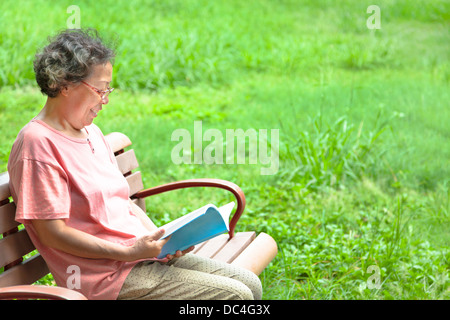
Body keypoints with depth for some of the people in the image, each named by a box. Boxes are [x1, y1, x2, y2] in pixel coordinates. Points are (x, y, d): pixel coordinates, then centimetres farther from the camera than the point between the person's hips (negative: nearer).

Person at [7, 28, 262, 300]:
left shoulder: (92, 133, 16)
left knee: (250, 285, 4)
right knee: (235, 296, -13)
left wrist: (163, 240, 2)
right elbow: (53, 233, -18)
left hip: (140, 253, 9)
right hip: (106, 276, -9)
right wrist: (129, 252, -20)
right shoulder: (38, 143, -14)